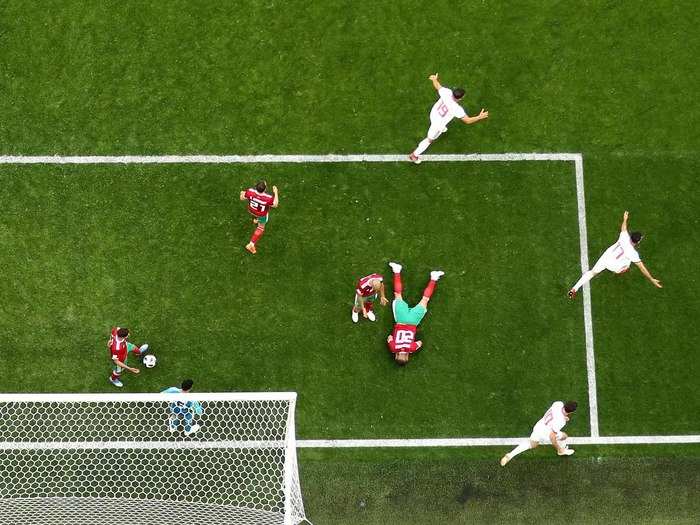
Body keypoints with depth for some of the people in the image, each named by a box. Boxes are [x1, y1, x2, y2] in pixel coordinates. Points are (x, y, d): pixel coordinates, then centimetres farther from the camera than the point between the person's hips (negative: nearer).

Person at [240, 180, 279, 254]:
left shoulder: (250, 192, -36)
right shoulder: (269, 198, -42)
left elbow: (242, 198, -16)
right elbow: (275, 205, -19)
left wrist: (242, 194, 8)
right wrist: (276, 193, -11)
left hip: (251, 210, 3)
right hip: (262, 215, -3)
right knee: (261, 227, 25)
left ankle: (255, 219, 70)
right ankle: (251, 244, 27)